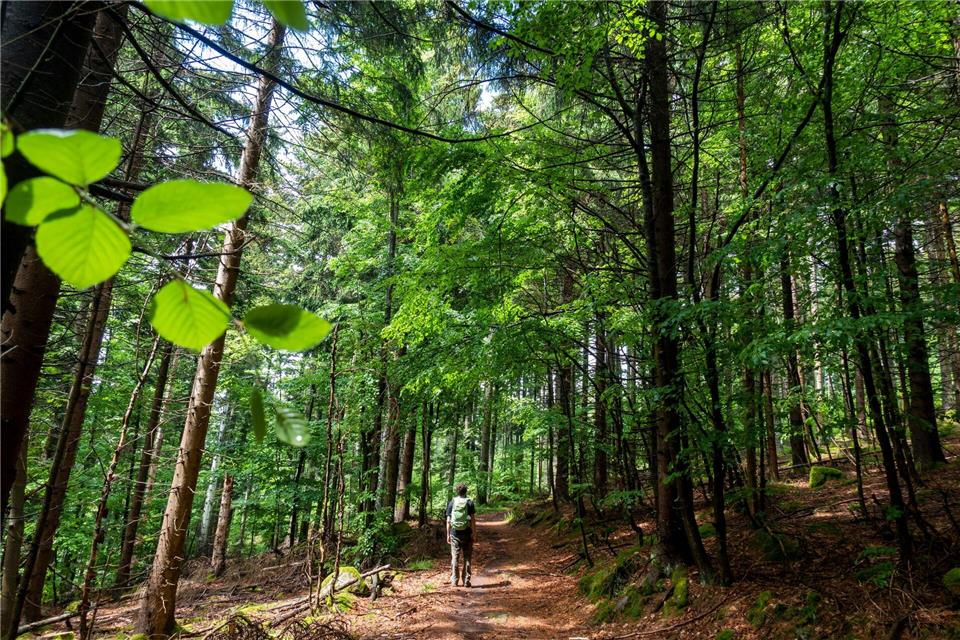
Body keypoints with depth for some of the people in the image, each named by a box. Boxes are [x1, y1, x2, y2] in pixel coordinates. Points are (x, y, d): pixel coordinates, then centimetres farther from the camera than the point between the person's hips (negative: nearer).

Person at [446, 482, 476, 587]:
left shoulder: (451, 503, 3)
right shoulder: (469, 502, -2)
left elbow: (448, 520, 2)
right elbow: (473, 519, -6)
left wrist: (448, 534, 8)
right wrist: (474, 534, -2)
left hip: (454, 533, 1)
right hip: (467, 533, -1)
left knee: (454, 558, 8)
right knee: (467, 558, 8)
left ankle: (454, 581, 9)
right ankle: (466, 581, 8)